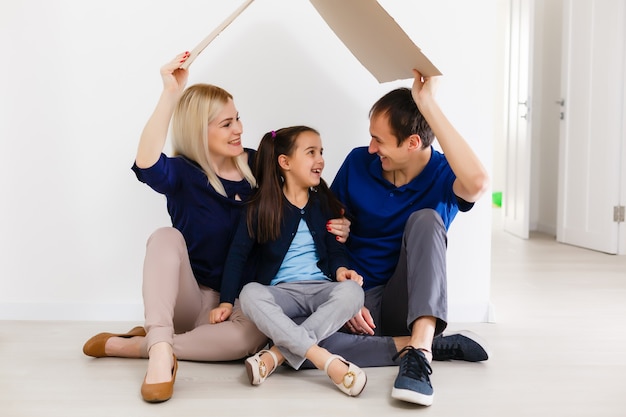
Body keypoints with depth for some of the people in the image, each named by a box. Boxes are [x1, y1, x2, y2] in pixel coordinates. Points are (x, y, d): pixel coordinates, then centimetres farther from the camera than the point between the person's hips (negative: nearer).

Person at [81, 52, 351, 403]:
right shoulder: (182, 174, -7)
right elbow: (147, 164, -32)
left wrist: (333, 229, -8)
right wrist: (171, 93, -34)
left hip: (240, 300, 2)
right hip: (192, 296, -1)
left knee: (252, 336, -34)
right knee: (167, 237, -29)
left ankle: (128, 345, -21)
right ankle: (160, 350, -37)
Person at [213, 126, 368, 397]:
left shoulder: (324, 203, 9)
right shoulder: (262, 207, 1)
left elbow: (335, 249, 11)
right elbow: (238, 254, 1)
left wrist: (340, 269, -13)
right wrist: (226, 301, -6)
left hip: (321, 288, 2)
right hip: (281, 292, -1)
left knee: (351, 291, -31)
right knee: (250, 294, -34)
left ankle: (276, 355, -35)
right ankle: (326, 360, -44)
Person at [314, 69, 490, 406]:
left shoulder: (443, 175, -8)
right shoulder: (358, 164, -3)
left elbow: (478, 182, -34)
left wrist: (427, 104, -31)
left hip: (409, 303, -1)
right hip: (357, 302, 2)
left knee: (425, 219, -28)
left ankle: (420, 347, -36)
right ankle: (436, 345, -19)